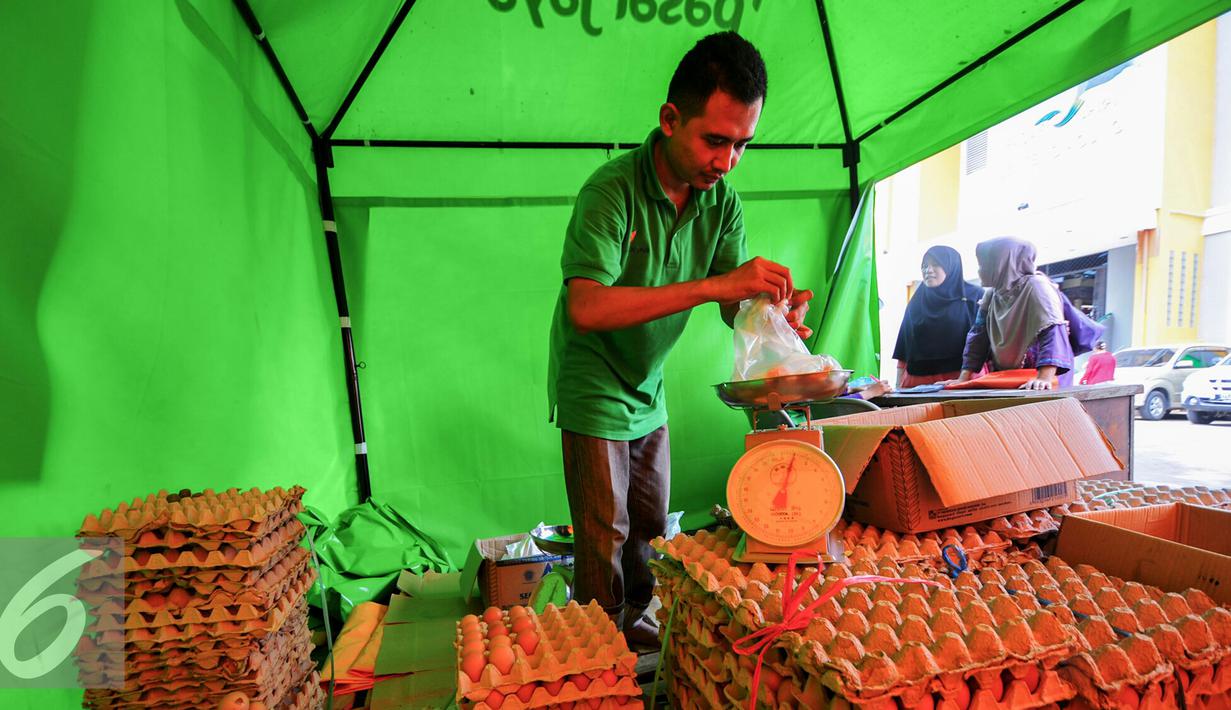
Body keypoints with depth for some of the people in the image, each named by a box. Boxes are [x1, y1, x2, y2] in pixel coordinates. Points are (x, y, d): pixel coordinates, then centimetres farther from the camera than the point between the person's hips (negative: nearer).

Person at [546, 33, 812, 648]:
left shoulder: (722, 200, -5)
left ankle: (633, 621, 42)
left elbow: (734, 305, -5)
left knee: (649, 529, 19)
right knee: (605, 539, 5)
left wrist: (776, 313, -29)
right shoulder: (612, 191, -24)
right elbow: (586, 307, -37)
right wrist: (711, 285, -41)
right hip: (594, 393, -6)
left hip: (649, 390, 6)